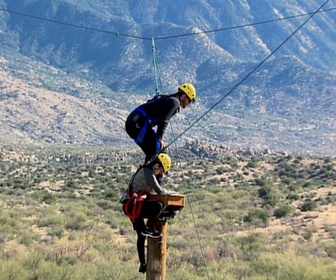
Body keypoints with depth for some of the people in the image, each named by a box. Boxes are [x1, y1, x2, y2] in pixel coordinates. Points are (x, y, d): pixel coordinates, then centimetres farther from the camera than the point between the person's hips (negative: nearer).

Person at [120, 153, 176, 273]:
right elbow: (159, 190, -16)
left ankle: (142, 265, 21)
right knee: (158, 206, -31)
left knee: (141, 235, 14)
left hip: (131, 206, 11)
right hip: (133, 205, -11)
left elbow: (151, 189, 26)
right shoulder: (148, 172, -12)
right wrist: (171, 192, -1)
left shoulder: (145, 170, 18)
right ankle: (149, 228, -10)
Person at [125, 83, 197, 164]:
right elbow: (163, 121, -14)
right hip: (139, 124, -9)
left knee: (151, 152, 19)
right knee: (159, 151, -5)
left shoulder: (167, 99, 25)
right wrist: (159, 138, -6)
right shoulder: (175, 101, -3)